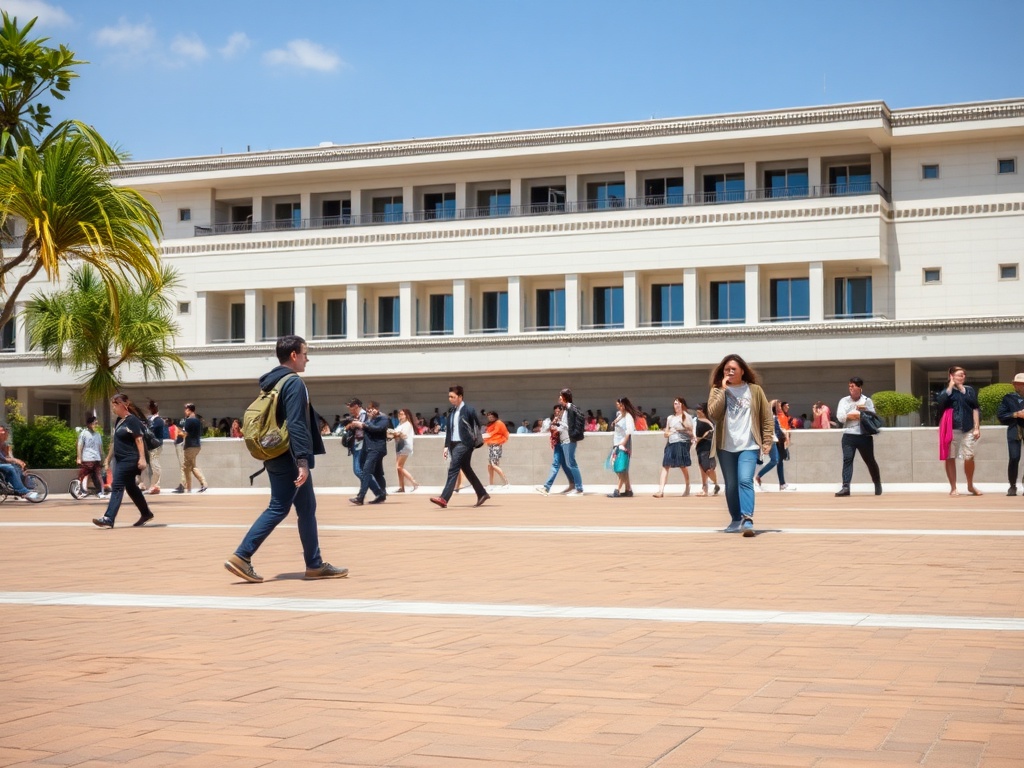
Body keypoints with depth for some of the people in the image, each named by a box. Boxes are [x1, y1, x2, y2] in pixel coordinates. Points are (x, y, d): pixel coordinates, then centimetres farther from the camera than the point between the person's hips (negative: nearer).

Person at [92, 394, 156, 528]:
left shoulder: (132, 420, -12)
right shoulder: (118, 421, 14)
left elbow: (139, 439, -17)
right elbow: (115, 441, 21)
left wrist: (142, 458, -23)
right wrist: (108, 459, 23)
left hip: (129, 460, -9)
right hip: (120, 459, 9)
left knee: (117, 487, -12)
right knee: (131, 488, 15)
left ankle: (108, 519, -14)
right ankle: (146, 514, 27)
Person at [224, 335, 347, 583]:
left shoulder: (272, 382, 15)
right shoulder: (294, 383, -14)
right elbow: (296, 425, -22)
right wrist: (303, 461, -25)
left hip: (276, 457, 9)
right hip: (289, 459, -9)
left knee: (306, 508, 9)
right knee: (278, 509, -2)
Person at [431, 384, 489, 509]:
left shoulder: (468, 410, -9)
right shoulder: (451, 411, 12)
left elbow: (478, 426, -6)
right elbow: (448, 429, 15)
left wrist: (476, 442, -6)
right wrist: (446, 446, 11)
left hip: (464, 444, -8)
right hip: (454, 444, 8)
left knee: (453, 469, -16)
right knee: (467, 470, 14)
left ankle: (444, 498, -22)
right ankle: (482, 494, 26)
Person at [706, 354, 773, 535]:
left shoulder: (755, 390, 3)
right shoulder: (717, 391, 5)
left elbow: (767, 418, 6)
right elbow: (713, 414, -12)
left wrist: (767, 441, -1)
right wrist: (723, 390, -12)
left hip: (749, 446, -2)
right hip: (726, 447, 2)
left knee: (745, 481, -18)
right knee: (731, 485, 8)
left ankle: (747, 520, -25)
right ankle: (736, 520, 20)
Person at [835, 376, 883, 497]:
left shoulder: (867, 401, 7)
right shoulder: (844, 401, 6)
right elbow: (840, 417, -6)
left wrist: (865, 410, -14)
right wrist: (855, 415, -7)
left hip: (864, 436, 0)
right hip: (848, 436, 0)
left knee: (870, 460, 11)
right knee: (847, 459, -13)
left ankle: (877, 484, 29)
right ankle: (846, 487, -19)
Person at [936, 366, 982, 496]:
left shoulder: (969, 390, 12)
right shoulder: (946, 391, 9)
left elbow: (975, 409, 7)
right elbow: (940, 401, -13)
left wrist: (977, 428, -2)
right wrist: (951, 386, -5)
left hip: (967, 428, 1)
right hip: (951, 428, 0)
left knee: (969, 457, -7)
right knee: (950, 458, 0)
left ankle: (970, 485, 12)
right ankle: (953, 488, 8)